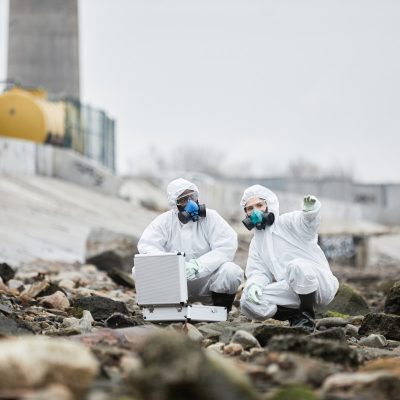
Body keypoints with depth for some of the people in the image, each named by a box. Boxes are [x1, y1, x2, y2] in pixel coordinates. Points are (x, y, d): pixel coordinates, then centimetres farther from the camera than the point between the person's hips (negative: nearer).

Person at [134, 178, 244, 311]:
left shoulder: (211, 217, -2)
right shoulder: (164, 220, 4)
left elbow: (226, 248, -14)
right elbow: (146, 246, -8)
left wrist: (198, 266, -29)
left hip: (206, 279, -2)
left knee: (231, 271, -31)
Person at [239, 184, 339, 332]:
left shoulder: (288, 222, 2)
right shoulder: (256, 242, 20)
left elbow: (308, 223, -21)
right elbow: (258, 272, 9)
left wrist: (310, 210, -46)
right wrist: (254, 284, -16)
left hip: (318, 283, -5)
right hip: (289, 290, 5)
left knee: (297, 266, -39)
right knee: (248, 302, -14)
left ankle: (307, 318, -18)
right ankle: (296, 315, -4)